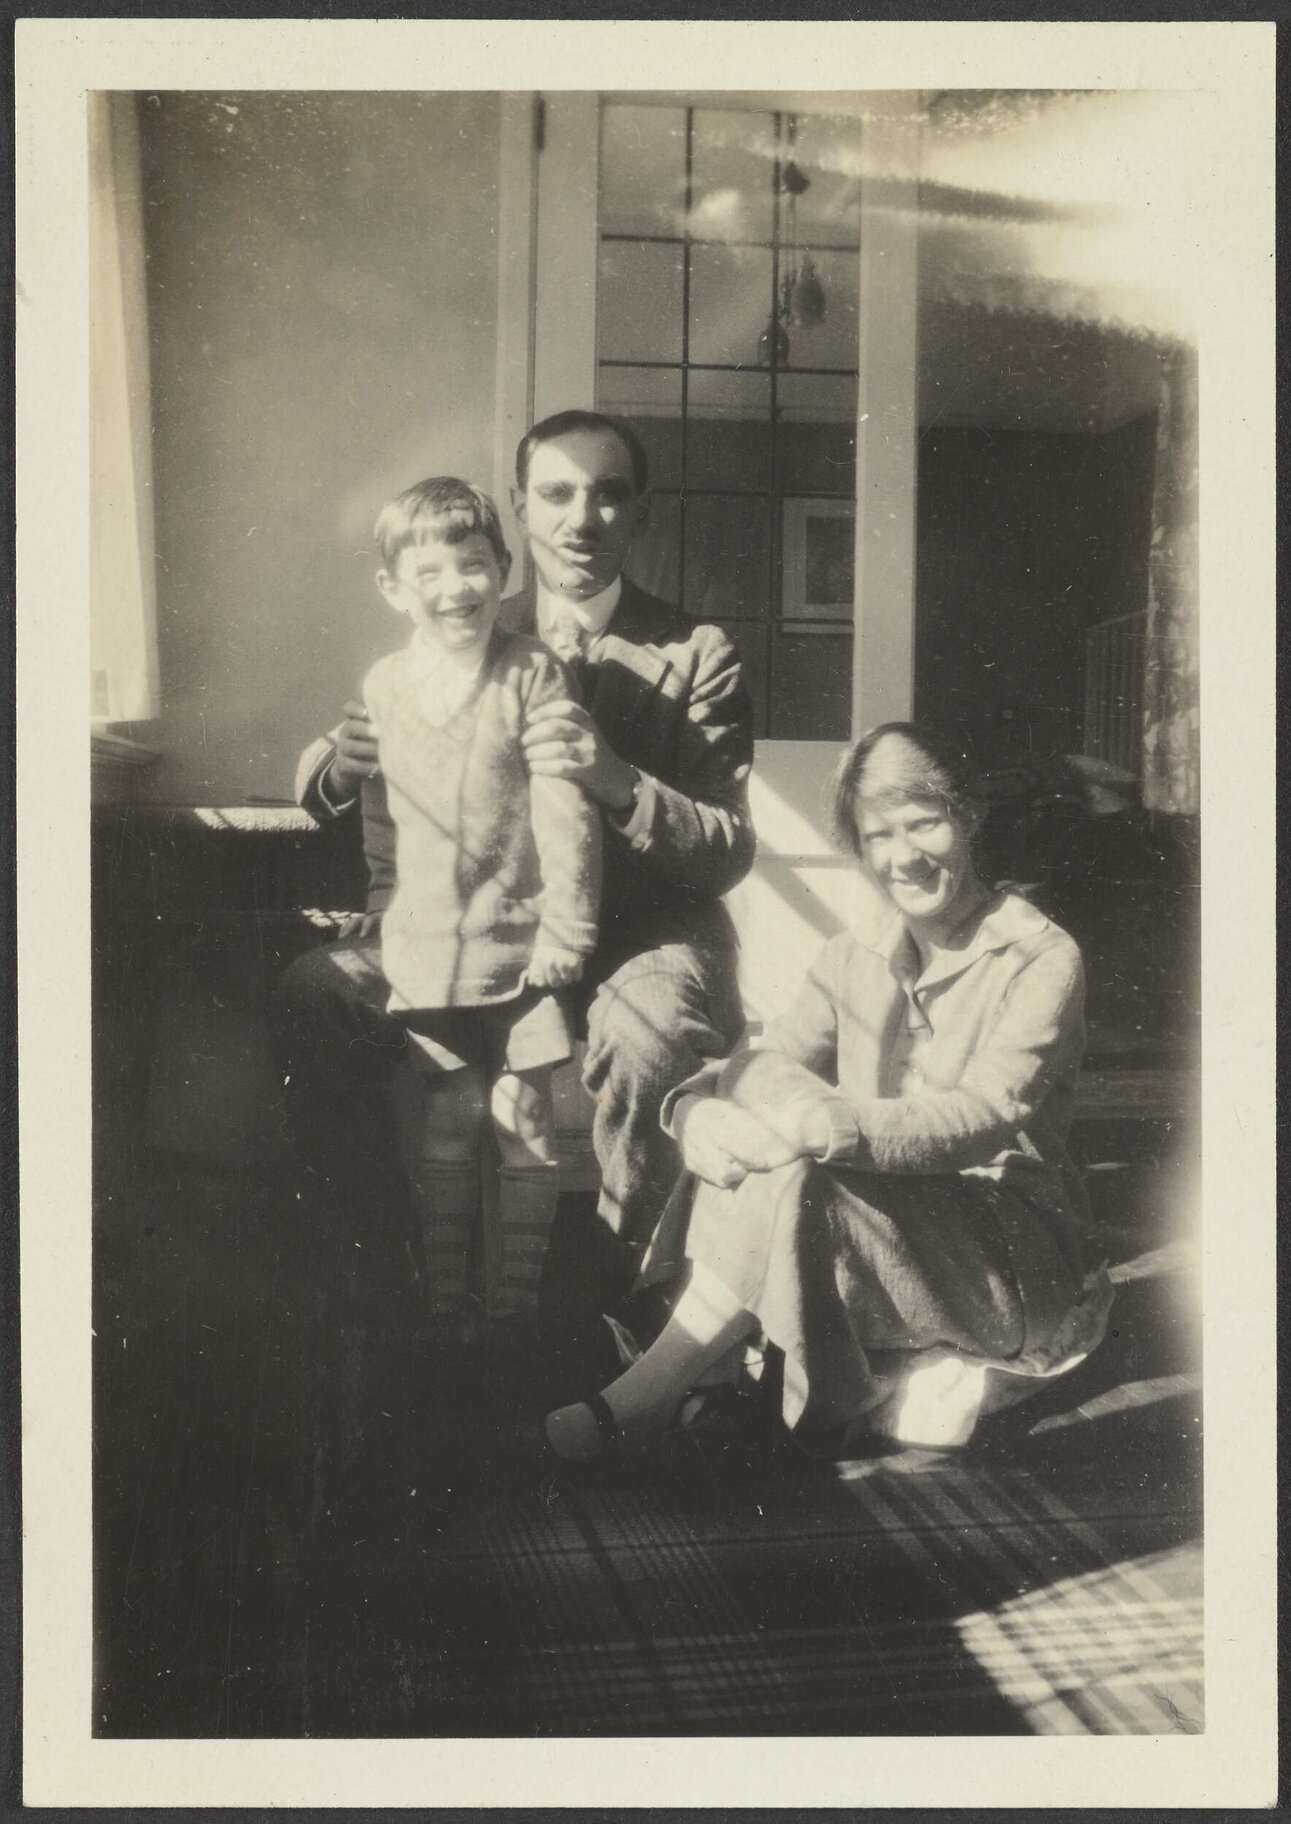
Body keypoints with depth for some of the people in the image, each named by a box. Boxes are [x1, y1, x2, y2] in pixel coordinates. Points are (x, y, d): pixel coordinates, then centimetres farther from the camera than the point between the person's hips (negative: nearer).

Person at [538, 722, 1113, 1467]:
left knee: (800, 1177, -32)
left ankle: (642, 1400, -22)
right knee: (763, 1085, -21)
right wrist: (699, 1108, -25)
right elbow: (771, 1058, 0)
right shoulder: (856, 958, 11)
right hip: (876, 1228, 5)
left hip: (1017, 1254, -5)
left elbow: (987, 1117, -24)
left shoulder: (1042, 959, -8)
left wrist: (825, 1126, -38)